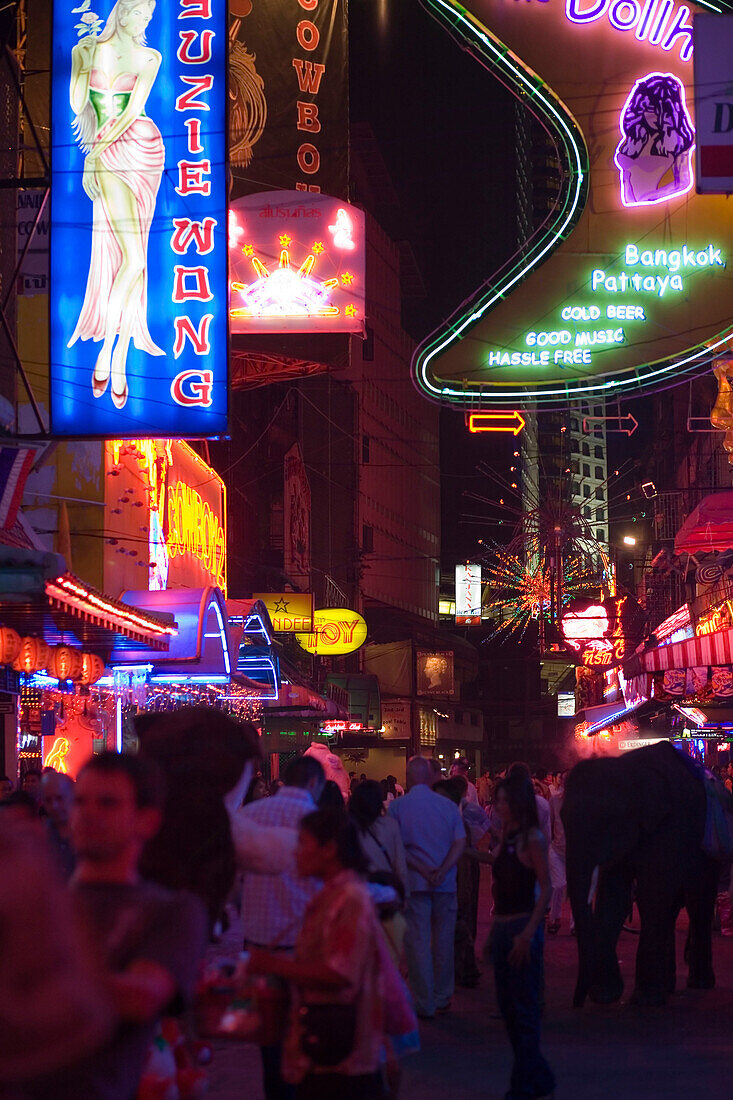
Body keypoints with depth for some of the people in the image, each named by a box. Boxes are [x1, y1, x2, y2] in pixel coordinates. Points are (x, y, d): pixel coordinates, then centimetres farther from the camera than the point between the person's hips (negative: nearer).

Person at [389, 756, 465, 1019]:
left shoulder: (397, 807, -3)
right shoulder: (448, 806, 2)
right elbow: (460, 843, -6)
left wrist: (422, 870, -12)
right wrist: (441, 872, -12)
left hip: (413, 883, -2)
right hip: (446, 884, 2)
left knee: (418, 942, 2)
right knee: (443, 940, 13)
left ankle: (425, 1004, 3)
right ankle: (442, 997, 20)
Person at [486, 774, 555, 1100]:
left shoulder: (532, 839, -11)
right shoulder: (507, 838, 12)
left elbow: (545, 889, -16)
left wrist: (528, 934, -21)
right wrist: (495, 930, 12)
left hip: (522, 926, -8)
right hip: (502, 927, 8)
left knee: (523, 1008, -1)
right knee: (507, 1007, 12)